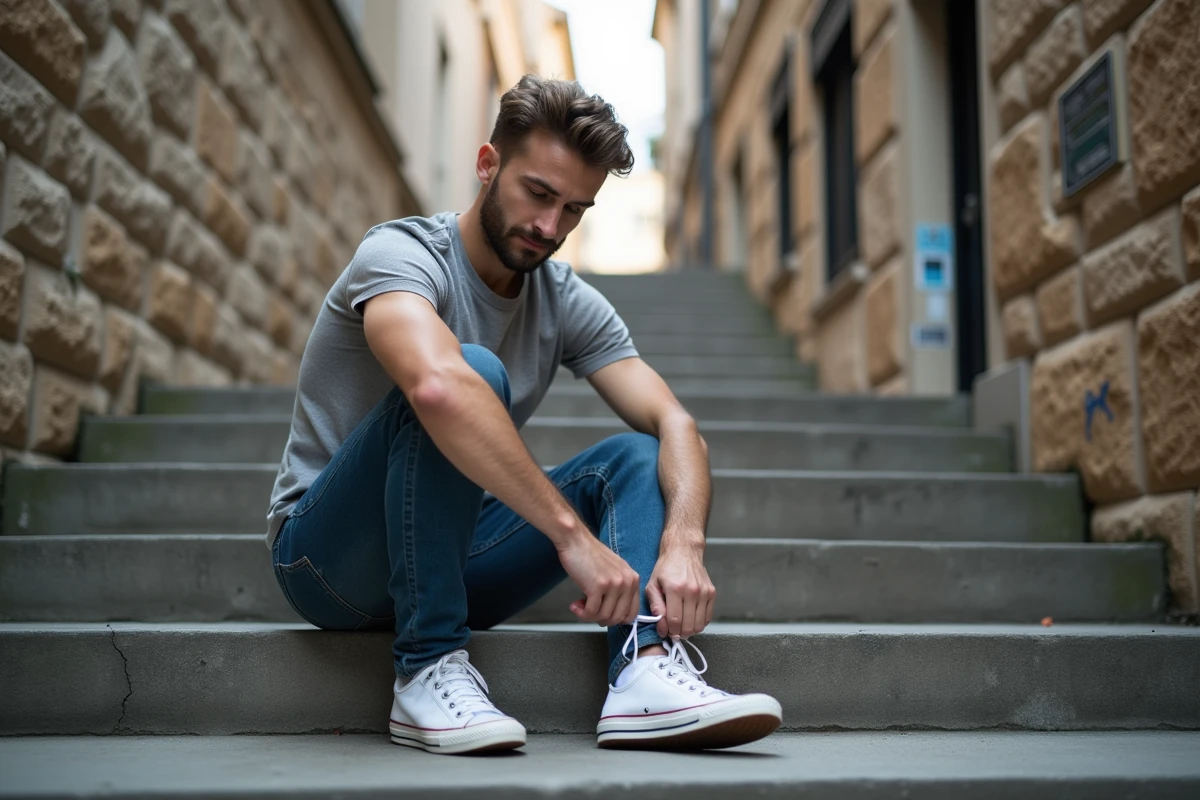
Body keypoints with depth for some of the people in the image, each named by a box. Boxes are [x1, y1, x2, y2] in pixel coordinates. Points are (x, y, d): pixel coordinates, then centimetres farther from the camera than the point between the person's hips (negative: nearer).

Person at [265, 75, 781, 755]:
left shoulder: (569, 303, 2)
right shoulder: (402, 253, -17)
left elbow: (675, 424, -9)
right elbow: (437, 387, -39)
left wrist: (683, 544, -29)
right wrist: (575, 535, -41)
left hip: (455, 559, 6)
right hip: (330, 556, -6)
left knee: (637, 455, -8)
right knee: (470, 372, -30)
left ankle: (648, 673, -31)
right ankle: (428, 669, -26)